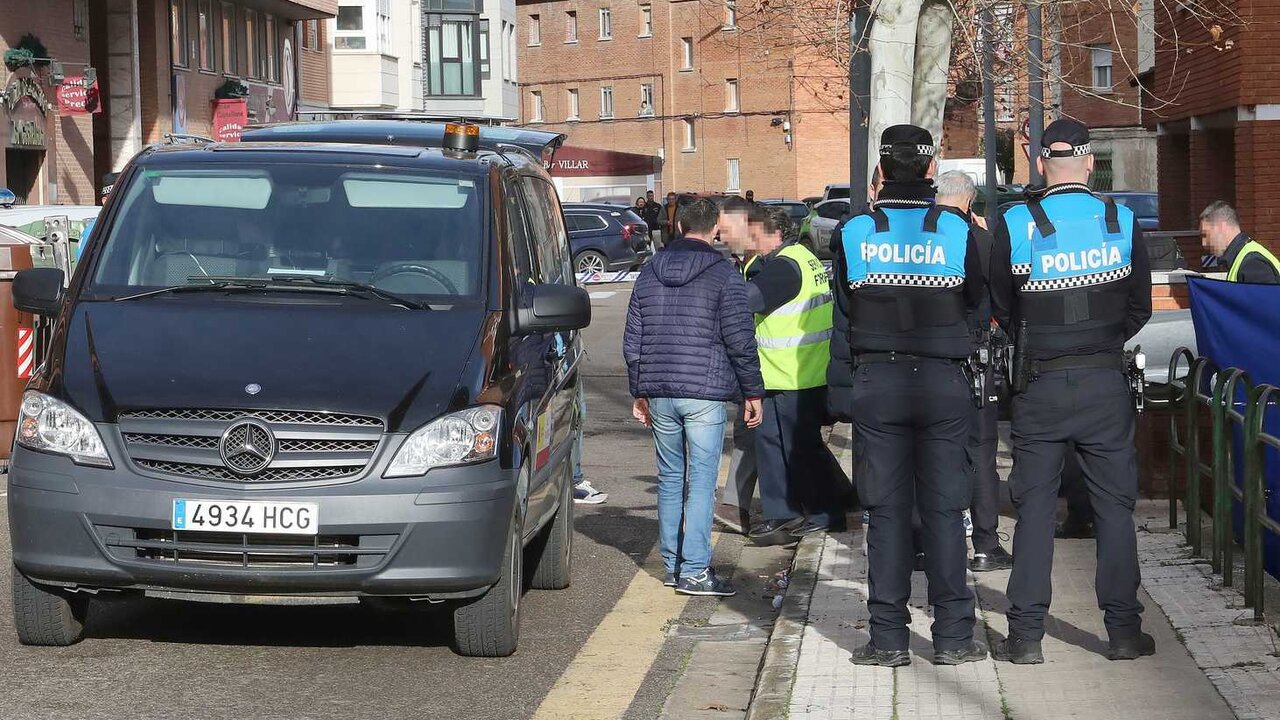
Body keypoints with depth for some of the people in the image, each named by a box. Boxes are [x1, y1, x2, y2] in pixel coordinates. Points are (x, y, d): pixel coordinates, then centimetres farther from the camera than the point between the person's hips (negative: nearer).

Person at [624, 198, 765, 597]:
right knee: (701, 481, -3)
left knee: (670, 479, 13)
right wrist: (753, 391, 2)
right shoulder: (724, 275, -5)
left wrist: (640, 391, 21)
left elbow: (632, 340, 13)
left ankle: (673, 565, 17)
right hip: (705, 392, -5)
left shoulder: (649, 272, 10)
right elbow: (740, 340, -8)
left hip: (659, 394, 5)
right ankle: (695, 570, -6)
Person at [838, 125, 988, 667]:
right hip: (942, 380, 0)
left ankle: (888, 637, 5)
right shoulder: (956, 230, -4)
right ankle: (953, 636, 7)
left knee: (886, 510, 5)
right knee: (944, 509, 5)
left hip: (876, 383, 0)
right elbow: (975, 299, 8)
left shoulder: (856, 231, -3)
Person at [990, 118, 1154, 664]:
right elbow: (1140, 307, 7)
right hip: (1105, 383, 1)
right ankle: (1124, 631, 11)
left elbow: (1001, 308, 5)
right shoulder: (1121, 222, -2)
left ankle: (1026, 634, 5)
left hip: (1039, 386, -1)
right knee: (1114, 505, 8)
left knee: (1034, 506, 6)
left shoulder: (1014, 225, -6)